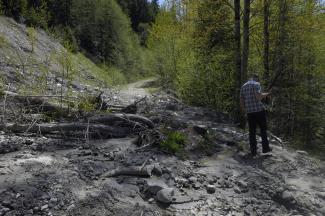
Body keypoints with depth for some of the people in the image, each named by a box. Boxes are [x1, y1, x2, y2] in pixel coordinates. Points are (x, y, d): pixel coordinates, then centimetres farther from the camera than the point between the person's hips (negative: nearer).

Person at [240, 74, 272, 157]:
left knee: (252, 132, 9)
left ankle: (253, 151, 9)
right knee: (263, 129, 12)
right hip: (259, 110, -4)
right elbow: (258, 97, -21)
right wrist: (265, 94, -1)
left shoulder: (243, 87, 13)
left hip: (249, 112, 5)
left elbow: (242, 103, 12)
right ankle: (265, 148, 19)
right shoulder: (256, 84, -6)